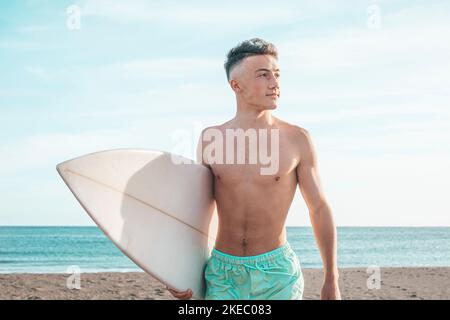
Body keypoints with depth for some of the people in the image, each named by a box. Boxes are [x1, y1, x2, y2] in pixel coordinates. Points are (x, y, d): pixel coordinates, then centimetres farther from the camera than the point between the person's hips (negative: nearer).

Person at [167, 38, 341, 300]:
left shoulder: (297, 139, -4)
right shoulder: (210, 138, 1)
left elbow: (319, 209, 1)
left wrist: (332, 279, 0)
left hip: (278, 273, -1)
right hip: (222, 274, 2)